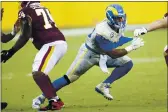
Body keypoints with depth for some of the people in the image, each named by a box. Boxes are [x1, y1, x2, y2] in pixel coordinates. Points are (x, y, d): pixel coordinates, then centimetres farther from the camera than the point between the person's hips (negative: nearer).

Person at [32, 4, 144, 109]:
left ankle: (104, 86, -9)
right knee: (68, 79, -8)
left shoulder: (118, 24, -12)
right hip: (89, 54, -8)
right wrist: (131, 48, -35)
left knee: (128, 63, -10)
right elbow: (113, 54, -34)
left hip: (103, 54, 8)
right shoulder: (102, 32, -36)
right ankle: (42, 97, 4)